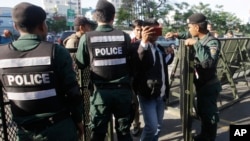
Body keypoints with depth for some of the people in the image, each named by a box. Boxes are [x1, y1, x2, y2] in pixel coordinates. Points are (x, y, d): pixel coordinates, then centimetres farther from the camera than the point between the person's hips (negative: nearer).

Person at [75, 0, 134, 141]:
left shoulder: (87, 38, -7)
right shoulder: (125, 36, -3)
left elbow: (80, 65, 2)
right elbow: (132, 63, 4)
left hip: (100, 92, -1)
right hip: (123, 90, 2)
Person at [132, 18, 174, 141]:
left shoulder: (159, 47, 11)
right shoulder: (139, 46, -12)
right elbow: (137, 64, -29)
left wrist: (170, 54, 4)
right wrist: (144, 42, -37)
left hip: (161, 93, 7)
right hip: (147, 93, -7)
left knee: (158, 126, 16)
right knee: (152, 126, -7)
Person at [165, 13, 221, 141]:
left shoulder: (213, 42, -23)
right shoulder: (197, 38, 0)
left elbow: (208, 63, -39)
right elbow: (188, 35, 26)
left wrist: (196, 44, -37)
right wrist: (177, 35, 10)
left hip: (209, 85, -8)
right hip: (200, 83, 8)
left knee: (209, 113, 6)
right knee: (202, 112, 21)